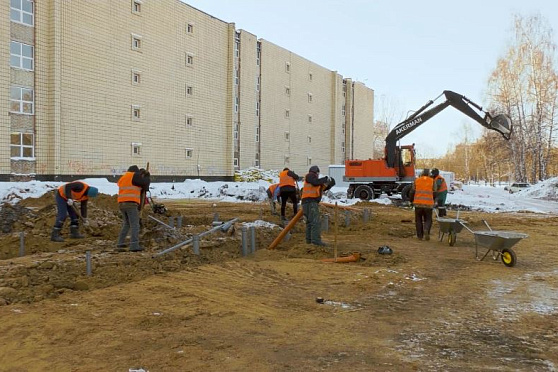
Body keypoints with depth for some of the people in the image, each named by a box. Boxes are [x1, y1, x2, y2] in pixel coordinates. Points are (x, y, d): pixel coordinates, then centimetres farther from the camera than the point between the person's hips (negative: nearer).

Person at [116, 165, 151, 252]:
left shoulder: (123, 177, 24)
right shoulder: (134, 176, -1)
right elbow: (145, 182, -3)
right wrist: (148, 176, 18)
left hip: (122, 204, 8)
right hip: (131, 204, -8)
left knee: (126, 224, 18)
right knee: (135, 225, -7)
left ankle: (120, 244, 11)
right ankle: (134, 245, -14)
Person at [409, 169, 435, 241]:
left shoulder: (416, 180, 5)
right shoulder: (432, 181, 4)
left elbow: (412, 192, 6)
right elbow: (434, 193, 5)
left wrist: (412, 200, 23)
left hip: (418, 203, 1)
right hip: (428, 204, -1)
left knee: (418, 220, 12)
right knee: (428, 220, 11)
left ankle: (420, 235, 10)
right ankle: (426, 230, -16)